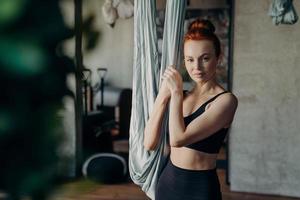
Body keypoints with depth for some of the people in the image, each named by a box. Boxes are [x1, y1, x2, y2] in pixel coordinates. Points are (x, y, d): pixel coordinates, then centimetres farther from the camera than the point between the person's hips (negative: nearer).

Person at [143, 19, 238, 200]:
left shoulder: (225, 100, -13)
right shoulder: (183, 96, 5)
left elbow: (178, 139, -23)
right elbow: (149, 143, -5)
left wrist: (176, 92, -14)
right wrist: (163, 94, -9)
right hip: (168, 181, 5)